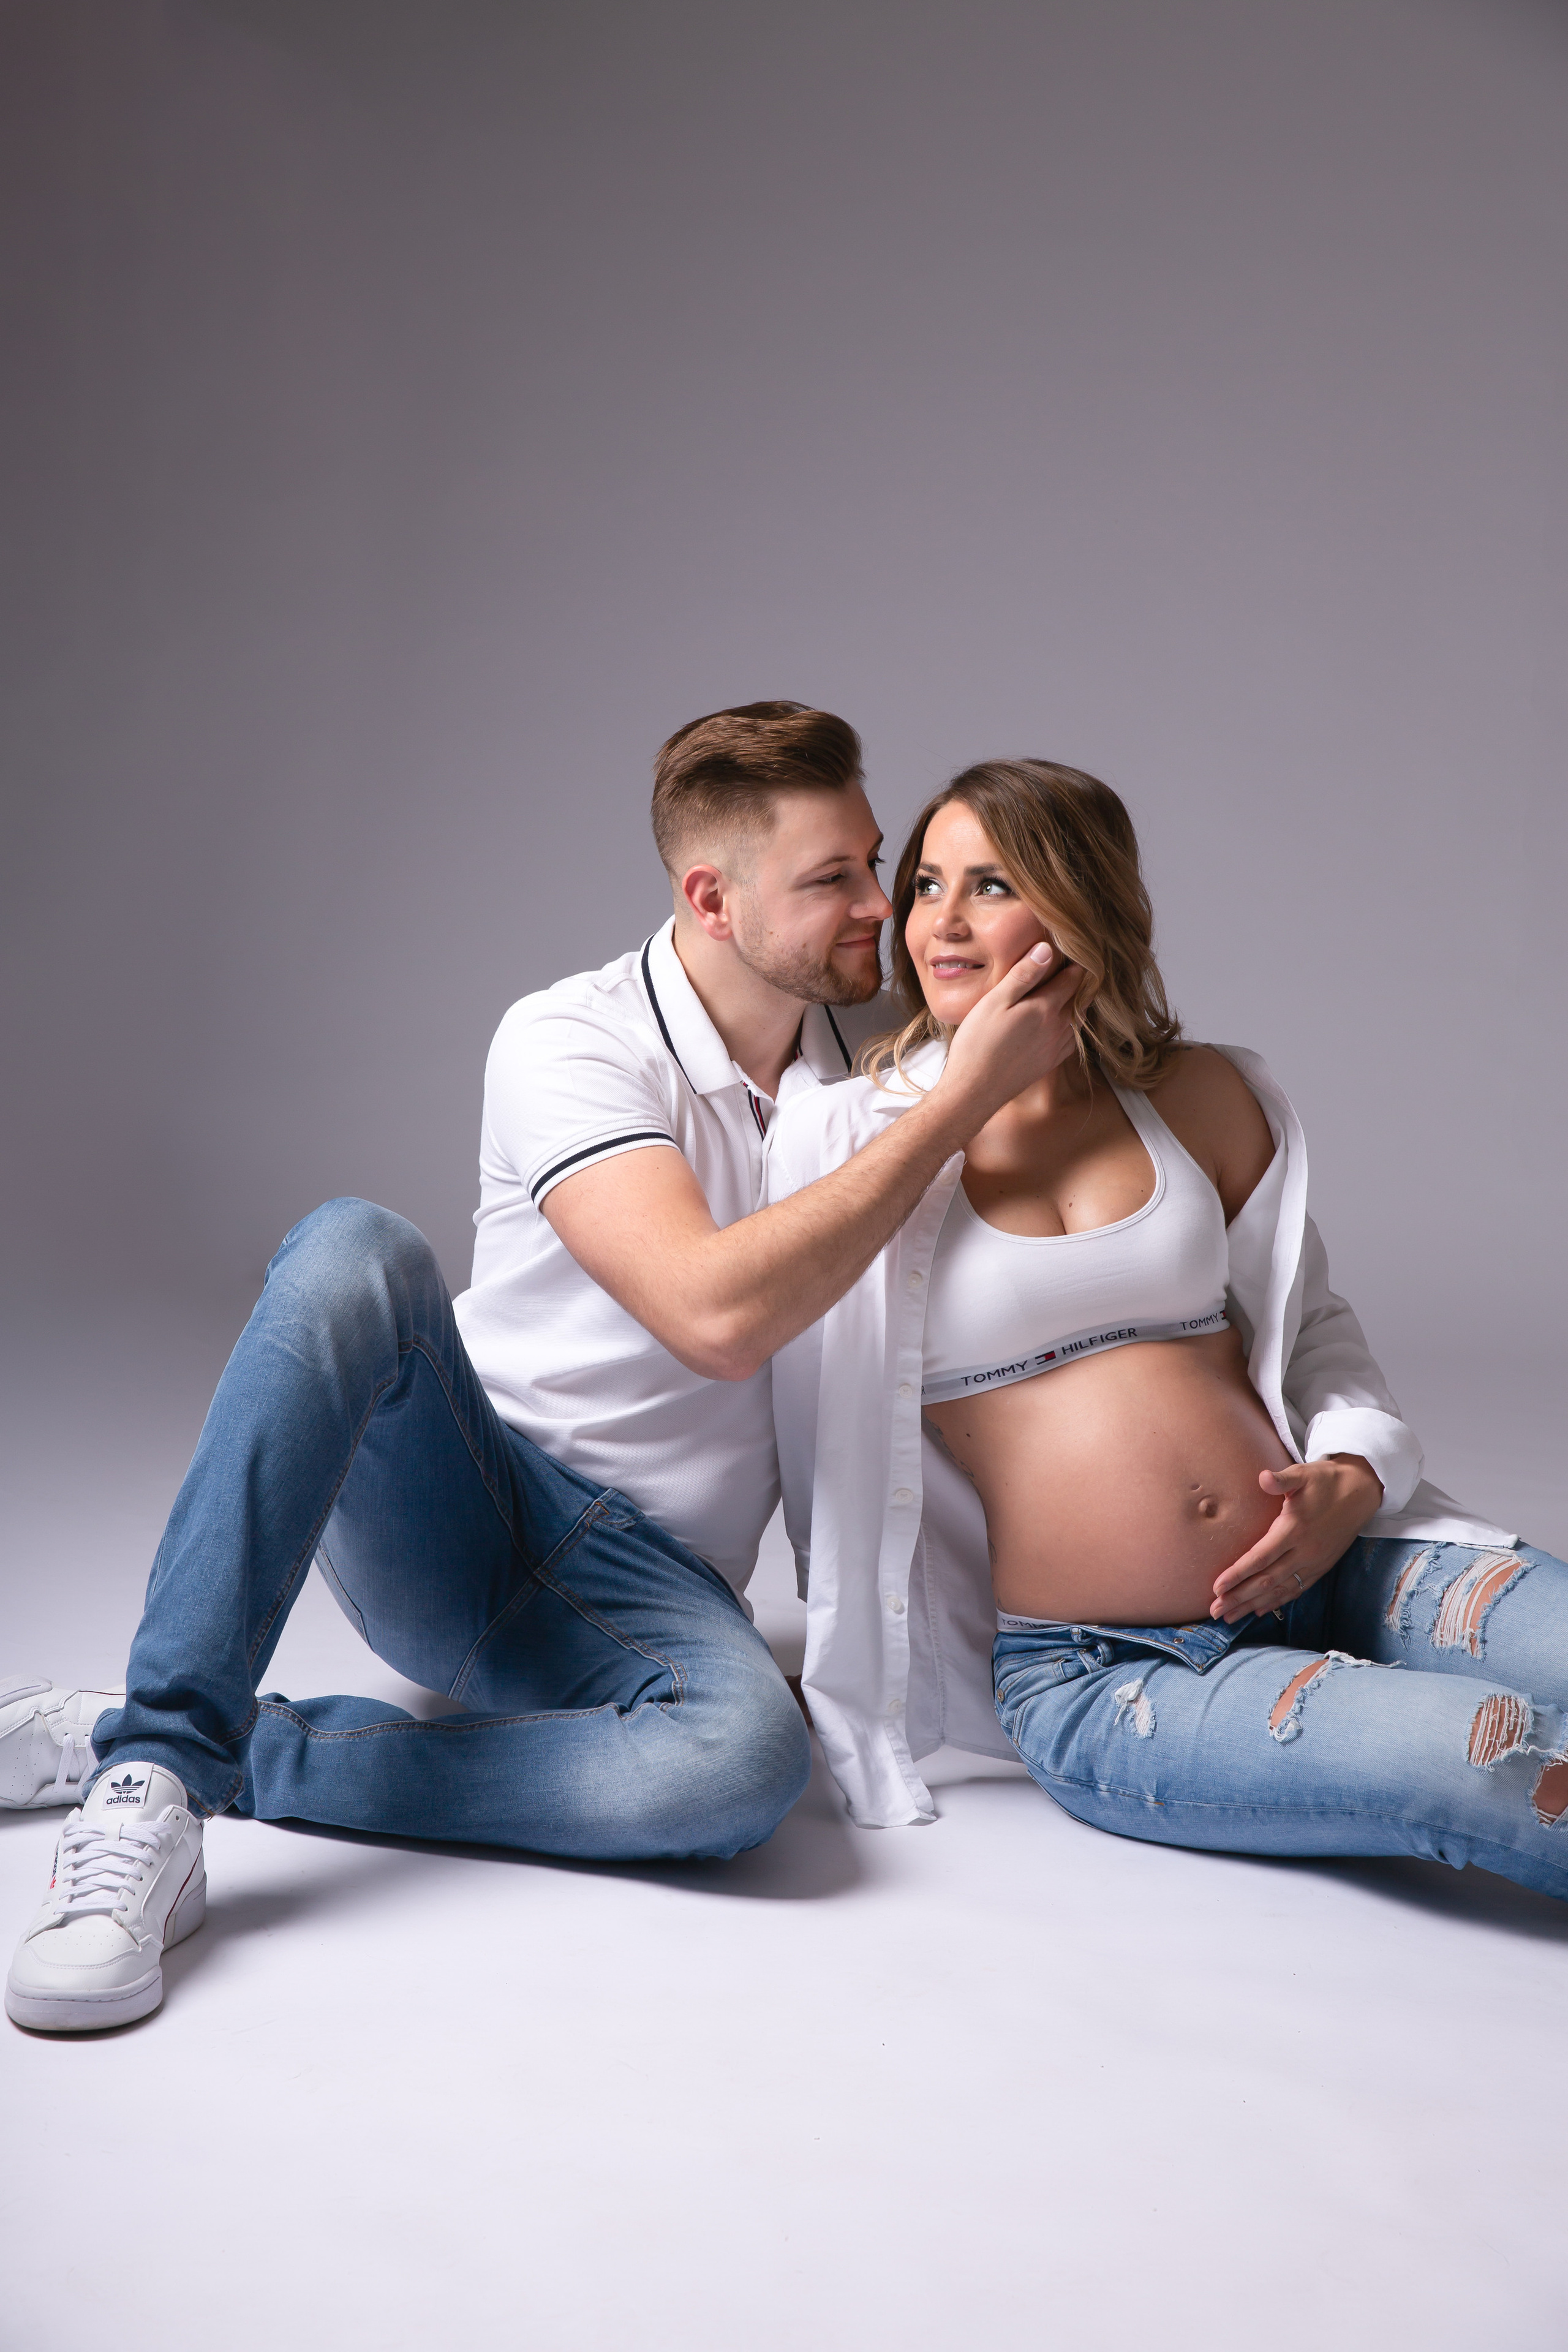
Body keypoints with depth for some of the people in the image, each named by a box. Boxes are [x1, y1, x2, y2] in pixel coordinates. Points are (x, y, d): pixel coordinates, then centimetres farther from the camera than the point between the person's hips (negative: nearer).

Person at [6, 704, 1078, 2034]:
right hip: (446, 1517, -3)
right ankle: (153, 1771, -32)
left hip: (652, 1593, 3)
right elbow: (717, 1311, -25)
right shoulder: (573, 1042, -10)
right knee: (354, 1251, -34)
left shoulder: (874, 1045, 9)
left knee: (747, 1760, -34)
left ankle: (226, 1759, -19)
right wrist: (962, 1099, -20)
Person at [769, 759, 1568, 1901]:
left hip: (1329, 1573, 4)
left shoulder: (1203, 1097, 9)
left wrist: (1354, 1473, -2)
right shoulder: (845, 1140, 1)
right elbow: (817, 1418, 9)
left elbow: (1312, 1321, 16)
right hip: (1095, 1678, -3)